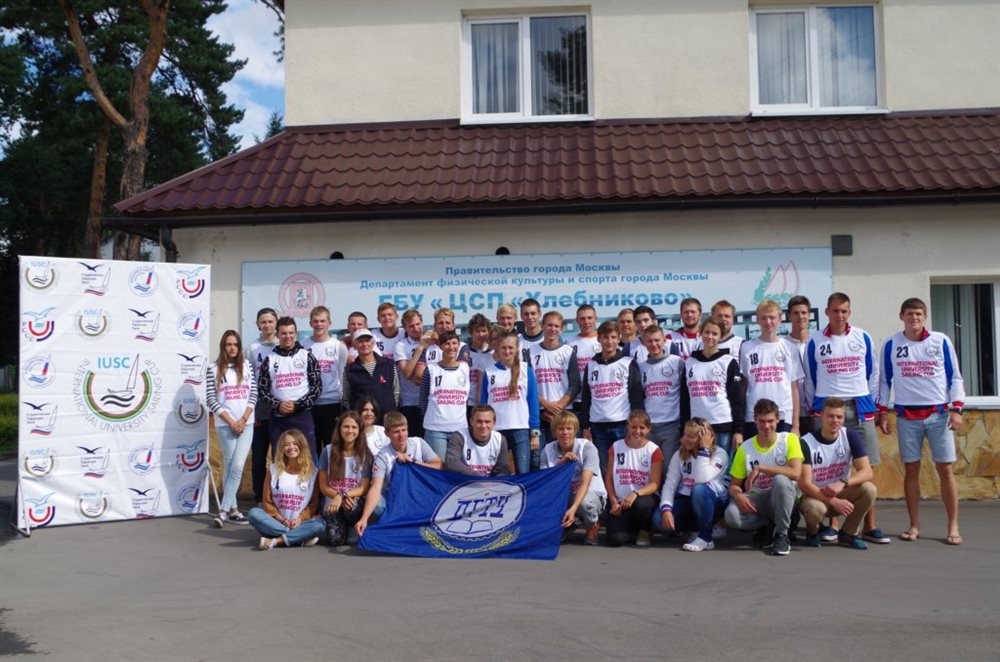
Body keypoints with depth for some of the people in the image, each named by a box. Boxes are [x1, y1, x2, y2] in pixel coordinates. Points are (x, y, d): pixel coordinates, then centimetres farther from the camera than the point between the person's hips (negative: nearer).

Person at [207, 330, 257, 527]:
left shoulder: (247, 366, 7)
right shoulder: (213, 369, 0)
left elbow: (253, 394, 3)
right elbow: (211, 400, -4)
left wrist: (243, 419, -8)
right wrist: (231, 421, -9)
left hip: (246, 424, 1)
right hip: (225, 425, -1)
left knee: (237, 467, -8)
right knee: (229, 466, 4)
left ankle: (224, 510, -6)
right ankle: (232, 509, 11)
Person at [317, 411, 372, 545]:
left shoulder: (365, 454, -2)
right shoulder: (328, 451, -2)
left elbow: (364, 488, -6)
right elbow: (323, 486, 0)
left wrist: (343, 496, -22)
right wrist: (339, 497, -18)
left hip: (355, 502, 0)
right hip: (332, 504, 0)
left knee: (352, 507, -37)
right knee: (336, 539, -26)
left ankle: (356, 530, -1)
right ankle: (345, 526, 11)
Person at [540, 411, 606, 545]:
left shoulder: (587, 447, -19)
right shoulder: (548, 450, -7)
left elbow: (585, 483, -29)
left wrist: (573, 508, -44)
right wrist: (561, 462, -28)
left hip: (591, 492, -3)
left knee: (585, 502, -39)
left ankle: (593, 525, -1)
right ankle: (567, 524, 6)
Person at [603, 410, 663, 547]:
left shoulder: (653, 450, -4)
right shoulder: (616, 447, 3)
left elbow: (654, 484, -10)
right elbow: (609, 478, 5)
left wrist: (635, 494, -27)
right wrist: (614, 502, -8)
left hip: (645, 498, -1)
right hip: (620, 501, 2)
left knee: (640, 504, -39)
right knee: (616, 539, -21)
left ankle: (646, 530, -3)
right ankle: (634, 529, 17)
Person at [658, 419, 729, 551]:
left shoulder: (719, 454, -14)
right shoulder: (679, 455, -2)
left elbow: (701, 479, -31)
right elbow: (670, 484, -11)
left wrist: (704, 450, -27)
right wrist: (666, 509, -27)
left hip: (714, 502, -4)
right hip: (686, 501, 4)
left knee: (699, 489, -38)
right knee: (660, 519, -25)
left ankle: (705, 538, -20)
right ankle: (699, 527, 2)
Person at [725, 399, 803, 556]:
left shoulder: (789, 439, -7)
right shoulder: (745, 448, -2)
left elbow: (795, 473, -23)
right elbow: (734, 485, 2)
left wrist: (760, 468, -24)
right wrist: (738, 495, -22)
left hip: (783, 499, -2)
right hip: (757, 501, 2)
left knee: (781, 480, -36)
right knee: (731, 515, -30)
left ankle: (782, 534, -16)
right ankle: (768, 525, 3)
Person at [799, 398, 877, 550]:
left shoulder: (851, 436, -9)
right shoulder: (806, 442, -19)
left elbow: (867, 472, -16)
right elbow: (804, 484, -21)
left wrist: (842, 484, -34)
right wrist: (833, 502, -32)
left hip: (842, 494, 4)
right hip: (815, 495, -3)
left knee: (869, 489, -26)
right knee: (815, 508, -38)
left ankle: (848, 533, -2)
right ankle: (813, 531, 1)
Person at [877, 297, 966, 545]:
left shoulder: (941, 341, 1)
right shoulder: (891, 345, 3)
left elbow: (955, 377, 3)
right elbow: (885, 380, 8)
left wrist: (956, 409, -6)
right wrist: (883, 412, 2)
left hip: (939, 413, 0)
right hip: (907, 416, 1)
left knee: (945, 469, 0)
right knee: (911, 469, 4)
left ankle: (953, 527, 7)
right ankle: (914, 526, 14)